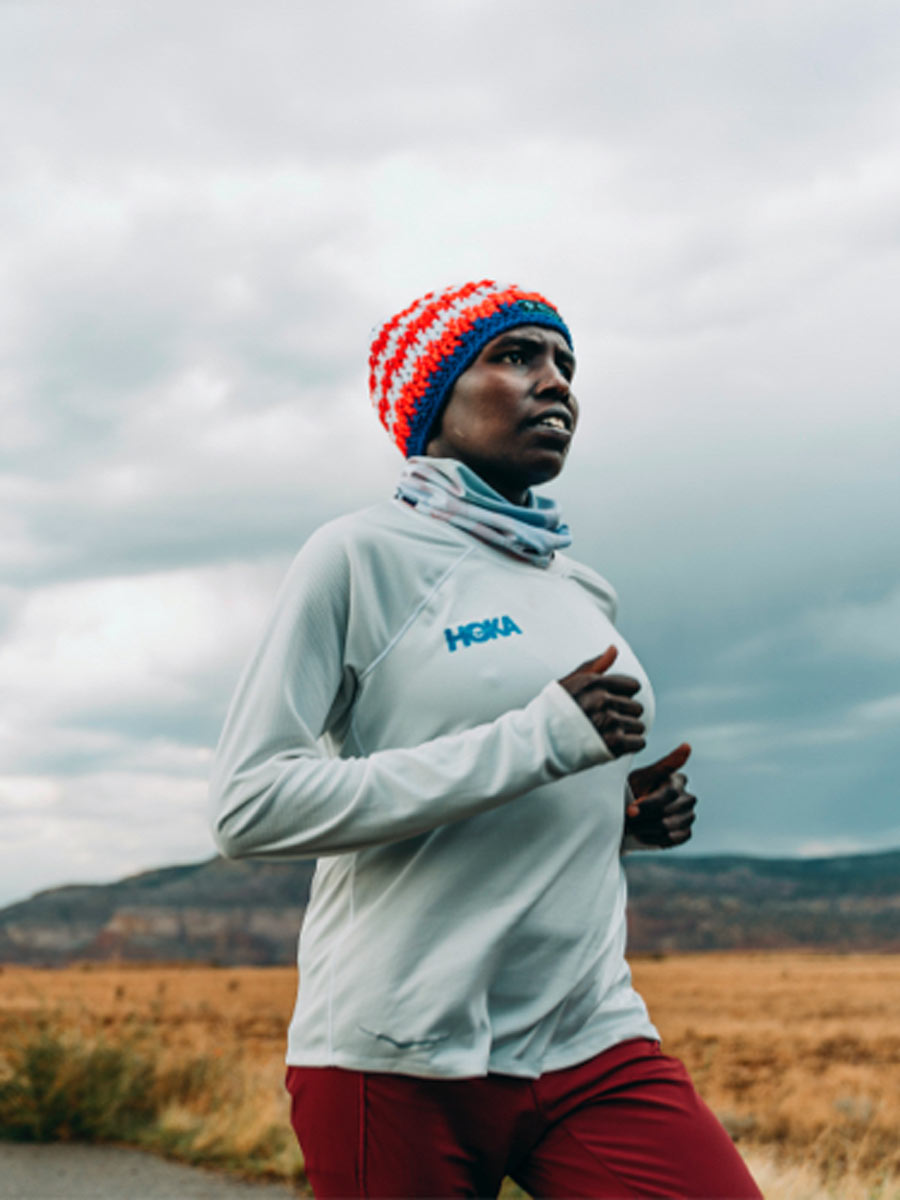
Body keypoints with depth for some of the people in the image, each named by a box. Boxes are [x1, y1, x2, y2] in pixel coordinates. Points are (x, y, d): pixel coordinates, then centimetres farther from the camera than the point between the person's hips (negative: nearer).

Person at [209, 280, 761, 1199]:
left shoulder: (584, 595, 16)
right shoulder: (363, 555, -4)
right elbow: (248, 805, -15)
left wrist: (626, 816, 5)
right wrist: (537, 741, -18)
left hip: (592, 1045, 5)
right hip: (400, 1060, -5)